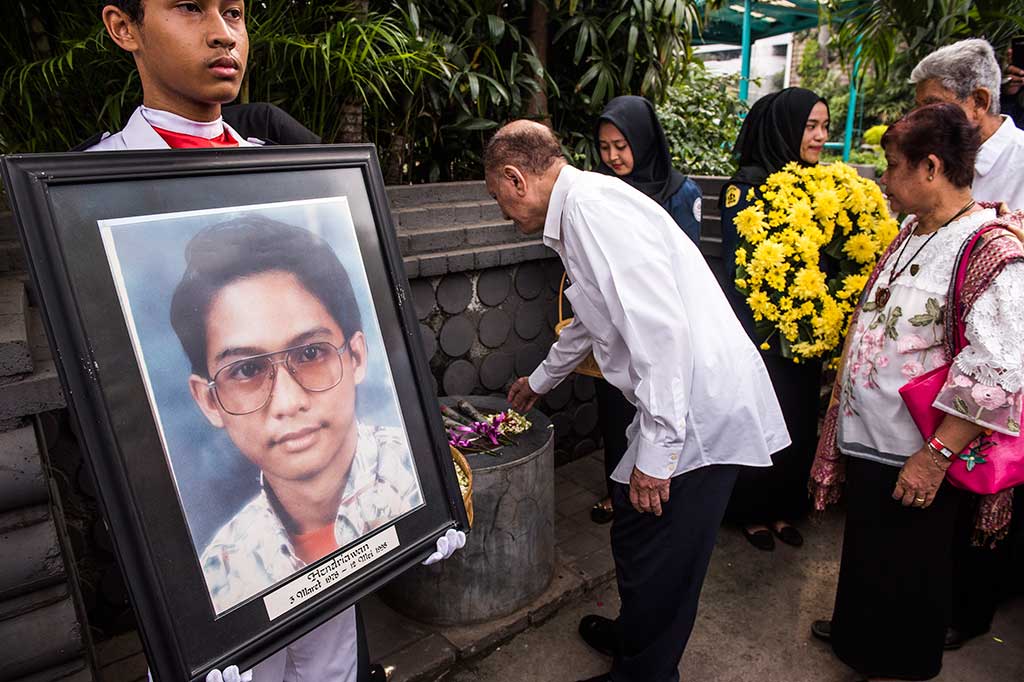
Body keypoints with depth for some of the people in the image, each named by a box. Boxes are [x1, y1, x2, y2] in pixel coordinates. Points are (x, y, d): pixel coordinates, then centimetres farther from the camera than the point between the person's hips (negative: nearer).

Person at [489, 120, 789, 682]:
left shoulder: (593, 205, -17)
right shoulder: (578, 212, 16)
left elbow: (660, 329, -26)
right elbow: (588, 320, 31)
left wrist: (655, 452, -21)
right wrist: (539, 381, 45)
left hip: (699, 407, -9)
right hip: (684, 403, 9)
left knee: (652, 551, 5)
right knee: (638, 535, 21)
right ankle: (637, 637, 43)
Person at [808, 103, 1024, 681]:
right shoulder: (913, 233, 8)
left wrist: (937, 455, -25)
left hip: (917, 459, -8)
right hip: (870, 438, 8)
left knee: (907, 568, 12)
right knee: (866, 548, 24)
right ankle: (857, 629, 47)